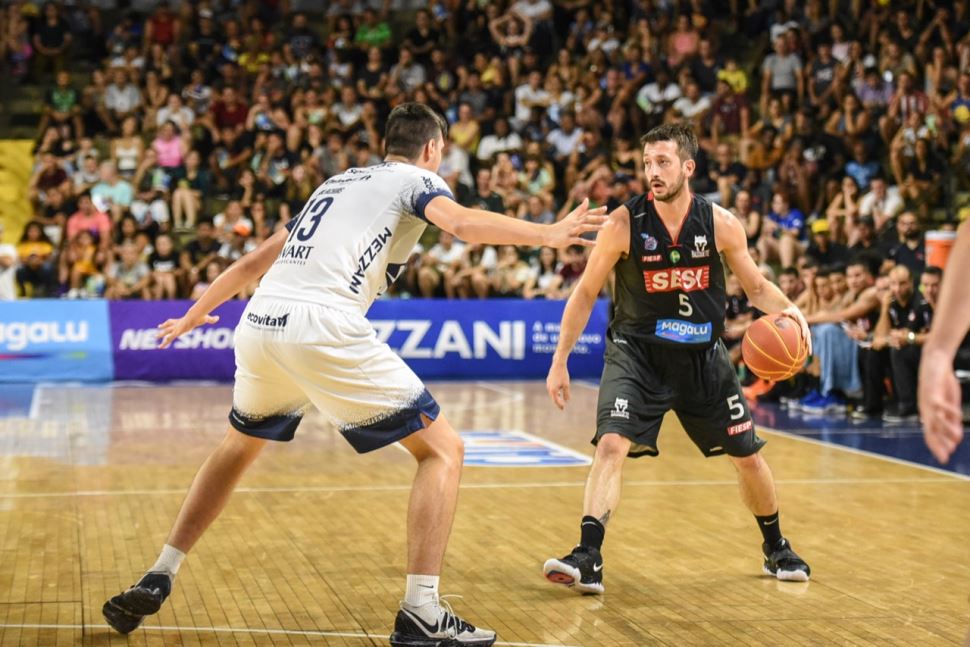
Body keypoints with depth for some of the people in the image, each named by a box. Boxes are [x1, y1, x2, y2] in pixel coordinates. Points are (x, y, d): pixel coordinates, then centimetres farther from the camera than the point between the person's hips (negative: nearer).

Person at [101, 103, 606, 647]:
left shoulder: (338, 183, 31)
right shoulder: (416, 179, 13)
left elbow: (257, 260, 35)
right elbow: (463, 222, -12)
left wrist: (195, 315, 45)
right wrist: (547, 234, -16)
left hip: (259, 325, 7)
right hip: (324, 329, -7)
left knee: (241, 446, 33)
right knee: (443, 450, 3)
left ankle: (156, 581, 32)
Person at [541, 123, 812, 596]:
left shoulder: (722, 224, -9)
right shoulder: (623, 224, -14)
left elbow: (756, 286, 5)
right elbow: (586, 294, -3)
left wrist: (787, 309, -17)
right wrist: (559, 361, -6)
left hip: (703, 354, 2)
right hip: (637, 350, -2)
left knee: (748, 456, 10)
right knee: (612, 445, -24)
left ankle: (776, 548, 35)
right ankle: (587, 558, -24)